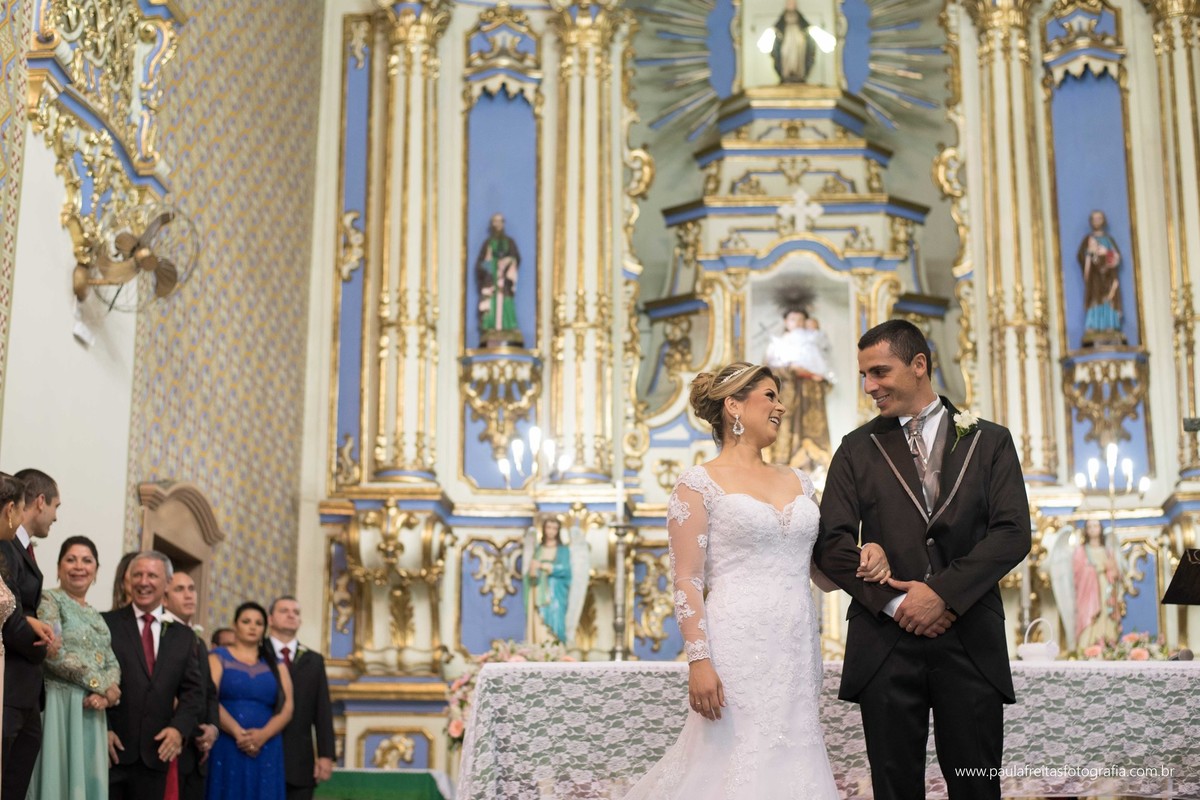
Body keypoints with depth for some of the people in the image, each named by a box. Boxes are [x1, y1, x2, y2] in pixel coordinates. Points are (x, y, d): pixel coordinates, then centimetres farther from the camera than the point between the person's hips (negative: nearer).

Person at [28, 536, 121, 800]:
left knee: (86, 778, 4)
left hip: (92, 711, 7)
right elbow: (53, 652, -13)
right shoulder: (49, 600, 0)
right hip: (59, 706, -7)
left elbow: (113, 664, 14)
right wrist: (102, 685, -9)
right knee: (58, 775, -9)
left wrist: (105, 695, -9)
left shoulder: (96, 616, 20)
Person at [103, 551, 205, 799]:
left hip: (156, 751, 3)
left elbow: (193, 691, 9)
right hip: (111, 747, -3)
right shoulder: (105, 624, 2)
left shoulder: (183, 636, 13)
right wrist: (102, 730, -12)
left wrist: (178, 727, -8)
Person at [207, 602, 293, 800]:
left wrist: (263, 735, -14)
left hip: (266, 752, 3)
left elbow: (287, 708, 4)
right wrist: (237, 732, -19)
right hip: (226, 748, -2)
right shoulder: (218, 658, 8)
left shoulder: (276, 666, 15)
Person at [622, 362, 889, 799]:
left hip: (797, 650, 5)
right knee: (737, 764, -5)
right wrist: (699, 661, -16)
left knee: (790, 762, 5)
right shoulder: (700, 483, -1)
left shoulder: (798, 482, 16)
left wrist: (864, 559, 0)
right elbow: (687, 582, -6)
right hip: (740, 649, -5)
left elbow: (823, 573, 21)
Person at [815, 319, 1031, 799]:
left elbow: (1013, 533, -2)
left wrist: (943, 593, -12)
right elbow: (832, 543, 2)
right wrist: (894, 602, -10)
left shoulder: (989, 441, 8)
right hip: (885, 643, 1)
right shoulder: (857, 449, 11)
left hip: (970, 641, -1)